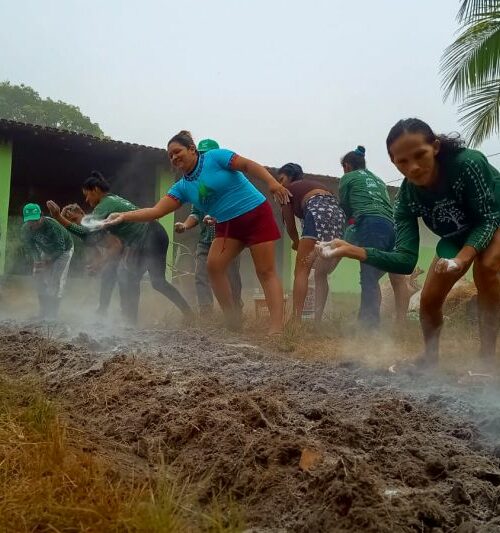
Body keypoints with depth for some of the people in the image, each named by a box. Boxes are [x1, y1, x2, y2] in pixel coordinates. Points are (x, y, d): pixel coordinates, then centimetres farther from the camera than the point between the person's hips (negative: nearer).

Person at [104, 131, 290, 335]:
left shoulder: (215, 156, -8)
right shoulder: (182, 187, 6)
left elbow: (249, 165, -13)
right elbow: (156, 211, -1)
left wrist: (272, 182, -27)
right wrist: (124, 216, -12)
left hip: (256, 213, -6)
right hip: (228, 225, 6)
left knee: (266, 272, -9)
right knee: (213, 265, -9)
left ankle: (276, 327, -14)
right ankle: (231, 319, -1)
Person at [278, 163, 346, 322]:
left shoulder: (287, 189, 22)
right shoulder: (316, 184, 38)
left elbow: (290, 225, 21)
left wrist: (296, 243, 40)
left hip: (319, 213, -6)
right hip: (339, 214, 6)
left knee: (301, 271, -4)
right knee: (321, 275, 13)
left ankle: (296, 321, -14)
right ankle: (317, 321, 6)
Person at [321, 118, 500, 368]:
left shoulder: (468, 162, -39)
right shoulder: (406, 198, -26)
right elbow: (406, 260, -31)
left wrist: (462, 257, -46)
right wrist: (356, 251, -44)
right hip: (458, 235, 4)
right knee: (429, 299, -4)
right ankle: (430, 357, 21)